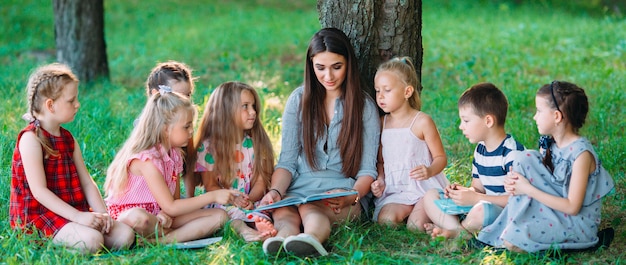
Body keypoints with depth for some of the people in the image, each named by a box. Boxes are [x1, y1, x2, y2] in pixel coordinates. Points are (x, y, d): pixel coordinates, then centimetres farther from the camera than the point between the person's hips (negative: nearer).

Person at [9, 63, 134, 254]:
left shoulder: (68, 139, 15)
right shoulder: (31, 139, -11)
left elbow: (87, 182, 9)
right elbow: (39, 191, -18)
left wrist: (102, 214, -9)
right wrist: (78, 217, -25)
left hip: (72, 212, 8)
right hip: (38, 215, -8)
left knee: (125, 235, -8)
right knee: (91, 241, -31)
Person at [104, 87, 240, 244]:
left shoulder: (174, 154, 6)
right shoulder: (146, 160, -22)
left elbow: (175, 198, 4)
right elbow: (170, 207, -23)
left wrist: (165, 215, -21)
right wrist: (212, 196, -22)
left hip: (158, 217, 8)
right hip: (125, 215, -8)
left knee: (219, 216, -8)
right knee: (138, 217, -47)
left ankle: (163, 240, -25)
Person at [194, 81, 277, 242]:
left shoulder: (256, 143, 9)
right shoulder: (208, 146, 1)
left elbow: (261, 182, 3)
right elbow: (210, 186, 0)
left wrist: (250, 200, -19)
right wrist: (233, 199, -20)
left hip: (252, 202, 2)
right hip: (222, 202, -2)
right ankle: (244, 230, -59)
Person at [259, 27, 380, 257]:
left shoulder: (364, 106, 7)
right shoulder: (299, 100, 12)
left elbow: (367, 169, 3)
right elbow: (287, 161, 8)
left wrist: (353, 197, -20)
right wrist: (275, 191, -13)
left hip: (343, 192, -2)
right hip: (299, 189, 2)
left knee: (309, 208, -39)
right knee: (283, 210, -36)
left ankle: (312, 239, -72)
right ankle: (283, 238, -70)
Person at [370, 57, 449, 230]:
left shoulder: (422, 122, -5)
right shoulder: (382, 123, 11)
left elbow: (441, 157, -3)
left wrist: (430, 171, -24)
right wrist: (380, 180, 1)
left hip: (425, 188, -3)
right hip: (394, 190, 4)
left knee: (415, 227, -23)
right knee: (385, 220, -25)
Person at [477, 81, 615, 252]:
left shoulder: (581, 153, -21)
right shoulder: (548, 143, 2)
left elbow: (573, 207, -22)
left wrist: (529, 189, -19)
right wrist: (515, 182, -13)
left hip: (578, 223, -8)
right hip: (555, 209, 8)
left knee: (513, 241, -28)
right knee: (526, 158, -7)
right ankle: (514, 225, -5)